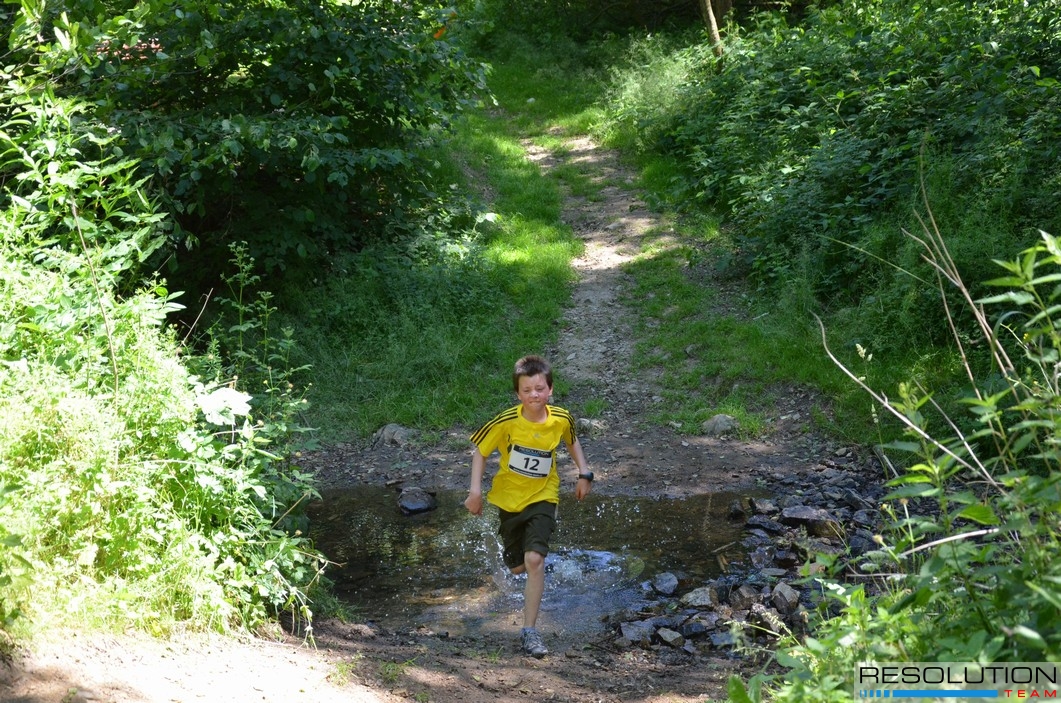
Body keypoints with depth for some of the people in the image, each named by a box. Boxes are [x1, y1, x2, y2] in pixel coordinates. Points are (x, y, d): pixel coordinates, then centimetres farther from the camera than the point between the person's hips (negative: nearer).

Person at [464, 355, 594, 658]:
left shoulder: (561, 419, -14)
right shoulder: (506, 422, -21)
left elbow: (572, 442, 10)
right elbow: (479, 450, -8)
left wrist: (584, 474, 3)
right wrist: (475, 490, -15)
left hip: (542, 498, 0)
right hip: (509, 498, 0)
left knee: (535, 560, -19)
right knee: (517, 567, 14)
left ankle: (530, 631, -11)